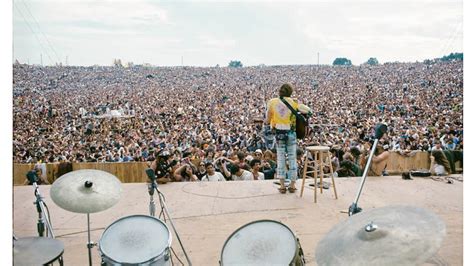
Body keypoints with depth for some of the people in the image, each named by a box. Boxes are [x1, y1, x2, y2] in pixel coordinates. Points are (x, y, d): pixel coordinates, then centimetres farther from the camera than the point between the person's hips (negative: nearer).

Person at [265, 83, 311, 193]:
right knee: (292, 158, 9)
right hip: (291, 133, -1)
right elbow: (308, 110, -1)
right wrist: (298, 110, 13)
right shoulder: (293, 102, -4)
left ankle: (282, 185, 8)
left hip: (279, 133, 1)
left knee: (280, 158, 8)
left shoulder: (272, 102, -2)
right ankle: (292, 185, 13)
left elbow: (267, 121, 1)